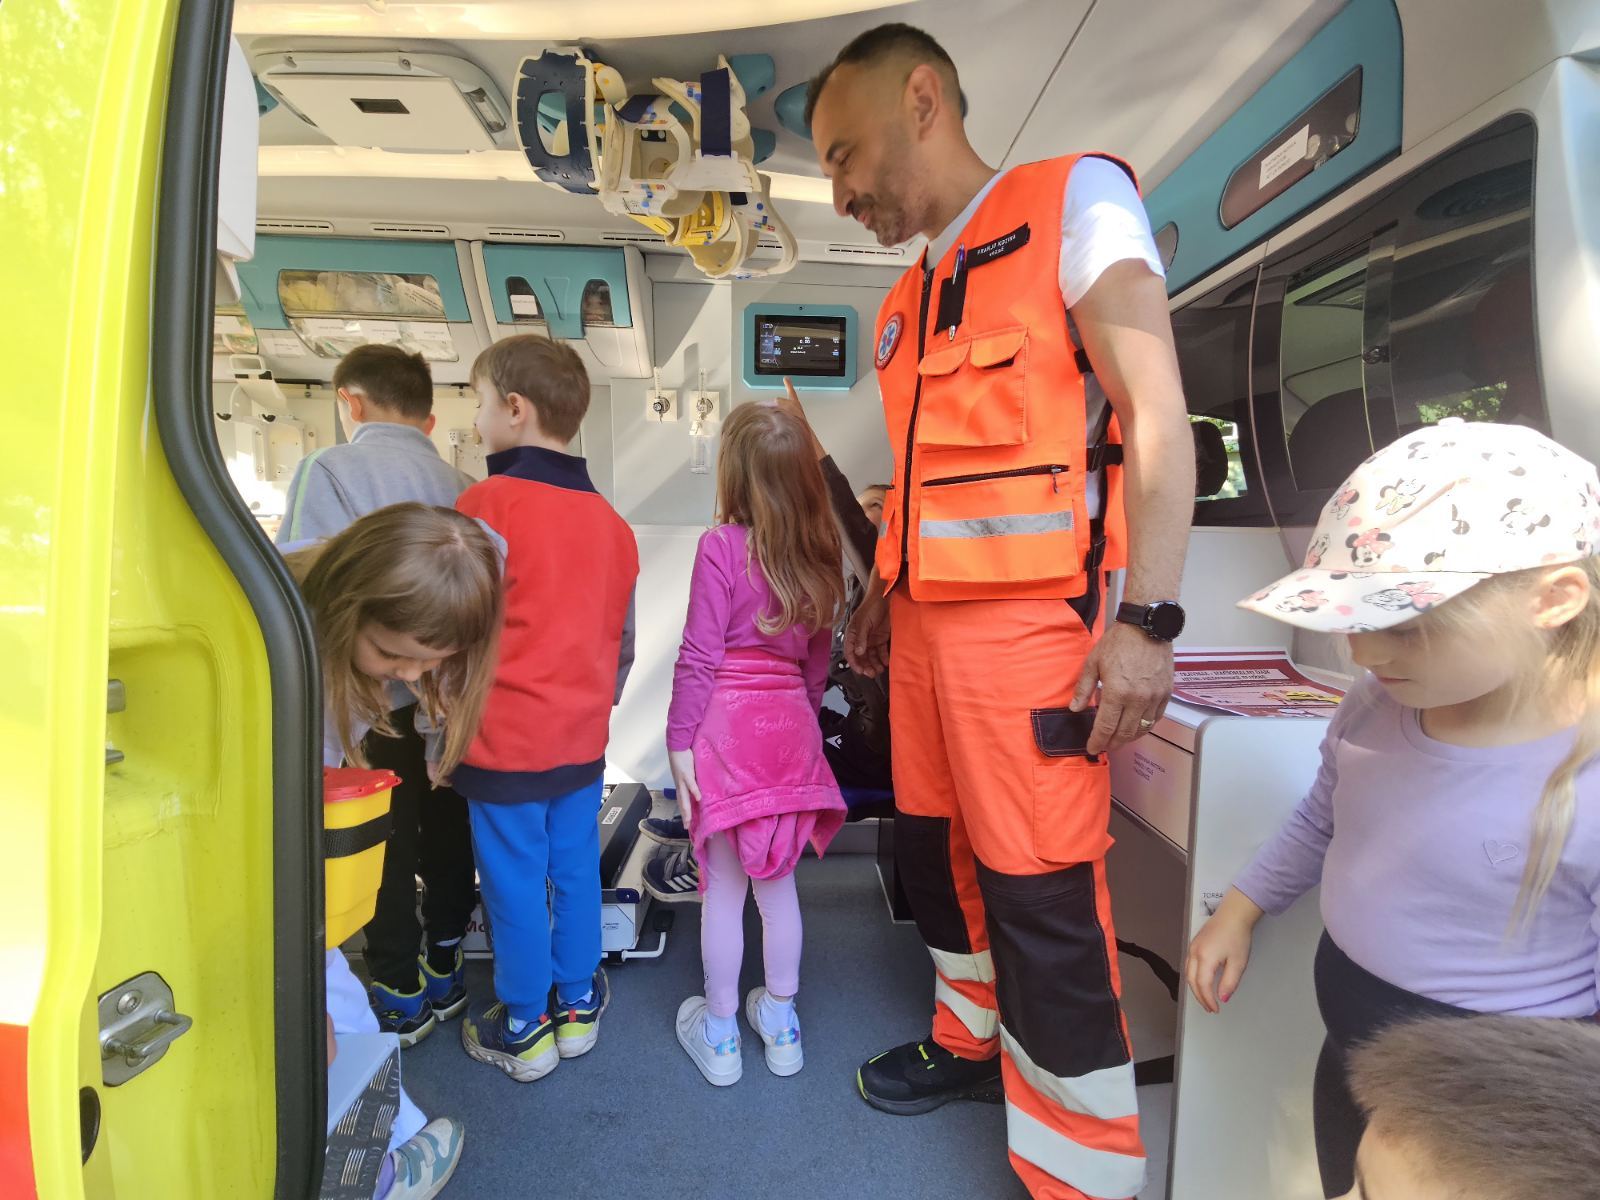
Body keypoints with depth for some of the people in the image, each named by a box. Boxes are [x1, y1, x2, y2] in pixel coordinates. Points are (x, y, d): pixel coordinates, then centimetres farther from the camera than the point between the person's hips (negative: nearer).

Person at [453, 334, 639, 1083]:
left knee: (515, 885, 9)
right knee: (575, 870, 17)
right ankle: (579, 1006, 34)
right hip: (583, 739, 6)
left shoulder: (488, 503, -14)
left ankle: (522, 1031, 26)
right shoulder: (609, 520, 6)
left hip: (506, 739, -6)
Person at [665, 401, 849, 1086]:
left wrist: (679, 742, -7)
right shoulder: (819, 554, 5)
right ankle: (781, 1023, 33)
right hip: (791, 724, 5)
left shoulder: (721, 546, -11)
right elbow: (817, 659, 10)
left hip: (726, 725, -5)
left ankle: (719, 1036, 26)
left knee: (724, 889, 8)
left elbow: (700, 655, -13)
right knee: (778, 883, 18)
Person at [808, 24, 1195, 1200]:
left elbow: (1156, 414, -11)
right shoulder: (907, 302, 19)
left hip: (1027, 625, -7)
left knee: (1045, 903, -3)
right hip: (926, 627, 8)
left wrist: (1149, 618, -18)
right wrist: (881, 597, 21)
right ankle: (969, 1043, 40)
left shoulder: (1074, 200, -1)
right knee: (937, 854, 17)